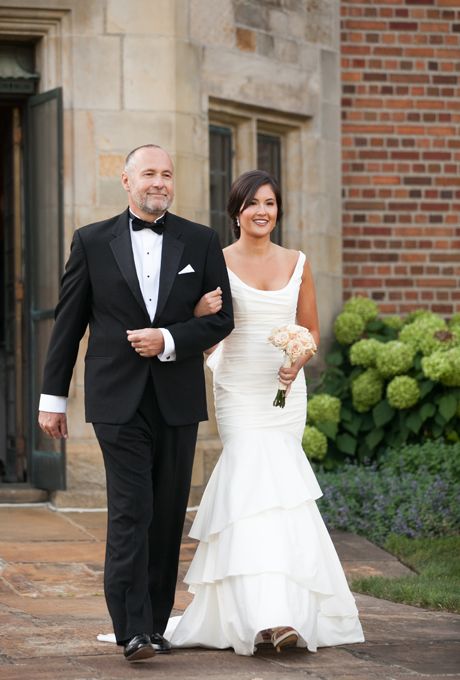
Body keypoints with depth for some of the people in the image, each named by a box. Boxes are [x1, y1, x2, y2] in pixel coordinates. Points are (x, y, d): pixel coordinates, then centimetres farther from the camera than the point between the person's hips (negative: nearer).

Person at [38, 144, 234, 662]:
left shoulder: (201, 242, 6)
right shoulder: (93, 241, 3)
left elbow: (221, 318, 5)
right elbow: (68, 323, 5)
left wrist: (168, 340, -11)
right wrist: (52, 397, 5)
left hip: (177, 400, 2)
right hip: (118, 400, -2)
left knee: (168, 516, 7)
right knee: (130, 511, -11)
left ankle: (155, 622, 16)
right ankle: (133, 630, -13)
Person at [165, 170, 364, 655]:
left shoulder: (297, 264, 8)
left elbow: (311, 329, 14)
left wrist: (299, 361, -7)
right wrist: (204, 313, -22)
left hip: (285, 391, 3)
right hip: (238, 391, -3)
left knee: (248, 485, 2)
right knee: (259, 483, -16)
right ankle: (272, 615, -21)